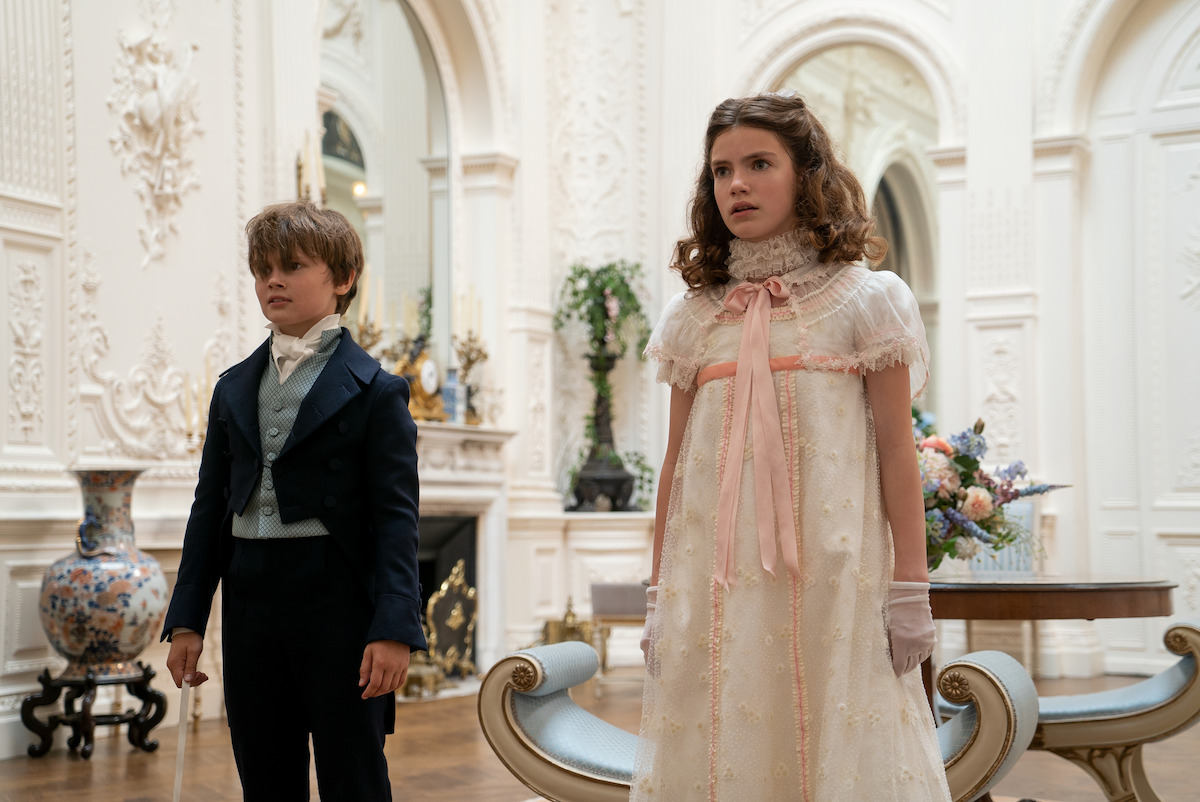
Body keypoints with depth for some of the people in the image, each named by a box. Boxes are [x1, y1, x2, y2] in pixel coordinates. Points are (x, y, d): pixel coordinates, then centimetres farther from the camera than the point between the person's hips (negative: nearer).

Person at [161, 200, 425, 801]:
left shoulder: (374, 390, -3)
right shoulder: (234, 387, 13)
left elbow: (396, 514, -8)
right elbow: (210, 506, 13)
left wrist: (395, 627, -17)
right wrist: (187, 619, 8)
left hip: (336, 601, -5)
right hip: (251, 601, 5)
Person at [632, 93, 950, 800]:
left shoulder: (864, 299, 3)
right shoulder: (694, 316, 12)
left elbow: (896, 451, 0)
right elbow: (676, 463, 12)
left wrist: (910, 589, -5)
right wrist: (659, 596, 9)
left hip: (832, 574, -3)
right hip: (718, 578, 3)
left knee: (833, 744, -1)